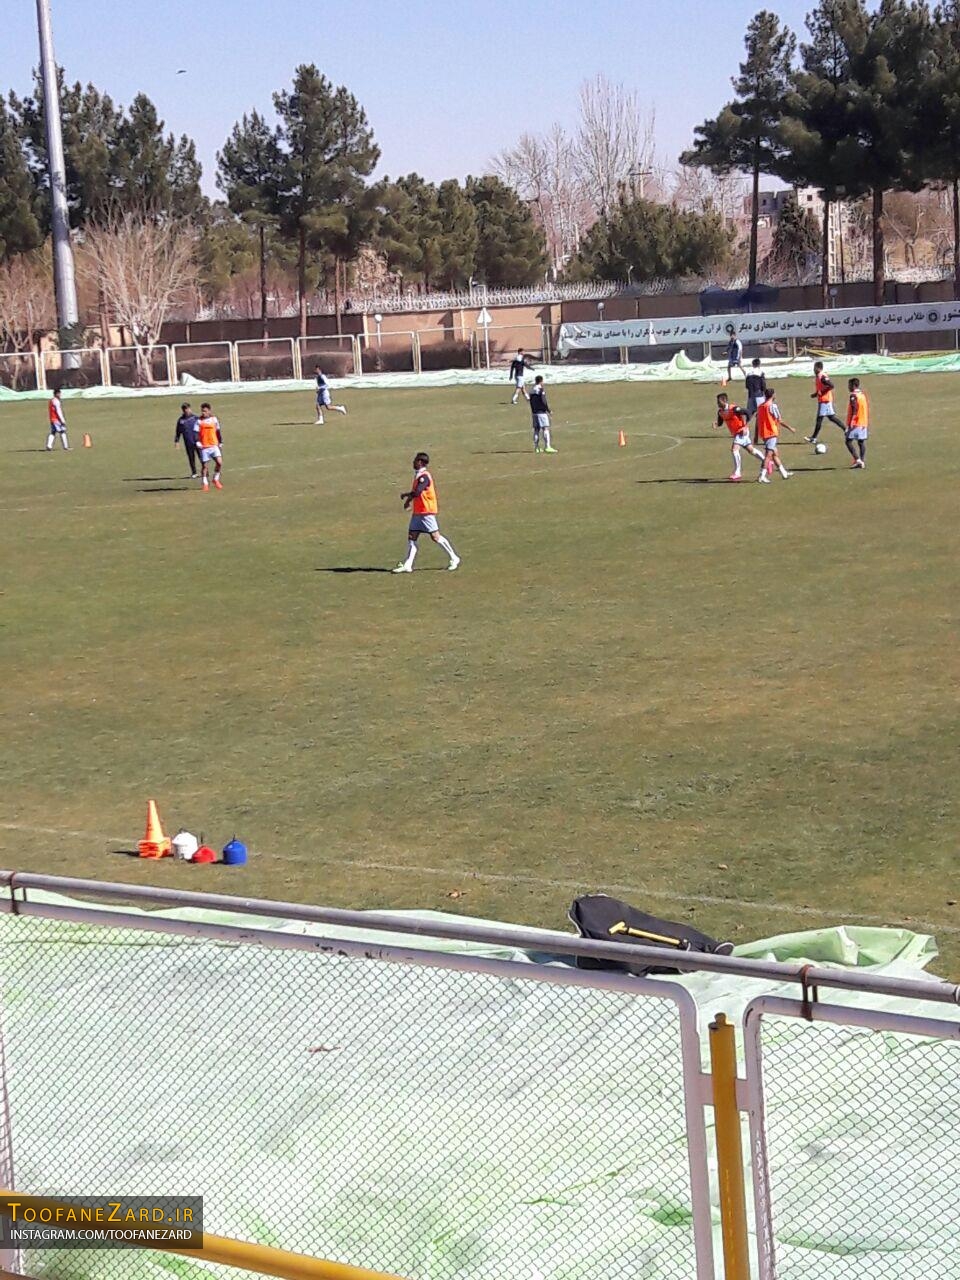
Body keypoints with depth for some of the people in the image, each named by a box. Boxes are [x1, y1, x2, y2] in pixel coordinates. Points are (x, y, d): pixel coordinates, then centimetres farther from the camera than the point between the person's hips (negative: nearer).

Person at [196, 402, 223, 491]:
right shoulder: (199, 421, -2)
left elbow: (218, 431, 16)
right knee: (204, 465, 1)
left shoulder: (214, 419, 6)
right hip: (204, 447, -2)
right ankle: (205, 484, 14)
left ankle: (216, 479, 8)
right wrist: (197, 442, -22)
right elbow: (196, 433, -7)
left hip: (214, 445, 2)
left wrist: (220, 442, 17)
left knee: (219, 462, -12)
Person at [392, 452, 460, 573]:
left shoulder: (424, 476, -16)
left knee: (435, 536, -6)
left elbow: (416, 493, -25)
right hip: (418, 512, 10)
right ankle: (407, 565, 2)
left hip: (427, 511, -10)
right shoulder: (418, 475, 14)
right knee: (412, 537, 3)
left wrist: (405, 495, -9)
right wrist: (408, 499, 10)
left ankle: (454, 559, 5)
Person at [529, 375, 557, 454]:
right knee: (545, 428, -8)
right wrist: (548, 410, -8)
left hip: (534, 412, 8)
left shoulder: (532, 390, 12)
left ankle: (536, 447, 10)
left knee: (536, 429, 10)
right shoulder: (541, 389, -10)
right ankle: (547, 447, -16)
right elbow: (543, 401, -17)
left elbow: (531, 402, 14)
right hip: (542, 412, -8)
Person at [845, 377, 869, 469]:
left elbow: (855, 410, -19)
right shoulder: (863, 394, 13)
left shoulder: (853, 396, -11)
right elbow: (867, 409, 15)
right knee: (862, 442, 9)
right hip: (864, 423, 8)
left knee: (849, 441, -3)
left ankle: (857, 460, -15)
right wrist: (868, 423, 20)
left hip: (855, 423, -8)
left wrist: (850, 423, -20)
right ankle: (862, 462, 6)